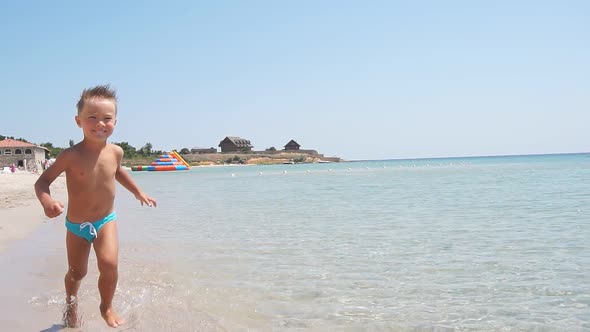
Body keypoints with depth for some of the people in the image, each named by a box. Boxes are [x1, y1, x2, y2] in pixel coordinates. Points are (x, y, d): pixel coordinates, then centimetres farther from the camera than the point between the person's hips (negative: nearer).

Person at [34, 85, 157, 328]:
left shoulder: (115, 152, -10)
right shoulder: (71, 156, -22)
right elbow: (42, 181, -16)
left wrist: (138, 193, 19)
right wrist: (46, 201, -37)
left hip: (105, 221, 1)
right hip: (76, 225, -1)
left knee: (109, 264, -19)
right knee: (77, 272, 13)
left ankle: (107, 307, 11)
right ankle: (71, 304, 48)